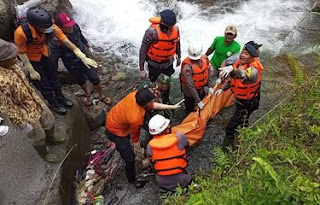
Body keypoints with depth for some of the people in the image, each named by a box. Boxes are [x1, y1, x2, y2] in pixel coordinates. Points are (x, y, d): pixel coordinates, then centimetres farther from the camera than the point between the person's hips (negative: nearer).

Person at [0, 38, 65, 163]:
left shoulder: (10, 65, -11)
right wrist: (23, 125, -18)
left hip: (36, 103, 8)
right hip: (26, 114, -8)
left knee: (50, 121, 29)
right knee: (38, 137, 17)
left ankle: (50, 139, 59)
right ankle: (44, 153, 47)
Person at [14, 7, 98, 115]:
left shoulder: (51, 27, -29)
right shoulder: (21, 32, -38)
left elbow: (66, 42, -25)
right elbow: (21, 53, -23)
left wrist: (83, 57, -27)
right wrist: (31, 71, -15)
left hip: (44, 54, 4)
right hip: (31, 58, -4)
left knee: (54, 78, 18)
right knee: (43, 83, 10)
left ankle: (60, 97, 44)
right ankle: (53, 103, 34)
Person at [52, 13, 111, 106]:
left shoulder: (75, 27, -18)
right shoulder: (57, 42, -31)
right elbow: (54, 59, -21)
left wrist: (89, 47, 18)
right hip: (73, 65, -3)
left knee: (95, 79, 7)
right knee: (81, 81, 21)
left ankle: (102, 96, 33)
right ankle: (87, 94, 53)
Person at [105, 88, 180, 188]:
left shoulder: (136, 94, -23)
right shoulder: (136, 118, -40)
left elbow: (152, 105, -4)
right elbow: (135, 138, -21)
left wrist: (171, 107, 1)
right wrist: (139, 150, -1)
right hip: (116, 131, -8)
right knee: (130, 158, 2)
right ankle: (132, 180, 28)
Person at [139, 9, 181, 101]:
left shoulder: (175, 29, -16)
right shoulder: (152, 31, -31)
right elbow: (143, 50, -23)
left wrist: (179, 57, 19)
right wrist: (142, 69, -19)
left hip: (168, 63, 4)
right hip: (154, 65, -4)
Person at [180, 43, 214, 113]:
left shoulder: (205, 59, -18)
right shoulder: (187, 67, -35)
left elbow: (209, 72, 1)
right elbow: (190, 86, -31)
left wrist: (210, 87, -1)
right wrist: (198, 101, -27)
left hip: (201, 89, 6)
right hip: (189, 92, -6)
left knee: (204, 107, 27)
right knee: (190, 110, 12)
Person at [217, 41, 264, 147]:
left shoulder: (253, 70, -37)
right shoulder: (240, 62, -12)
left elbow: (243, 75, -61)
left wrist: (232, 69, -79)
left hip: (247, 103, -8)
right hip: (239, 99, 9)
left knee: (230, 128, -3)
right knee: (242, 121, 34)